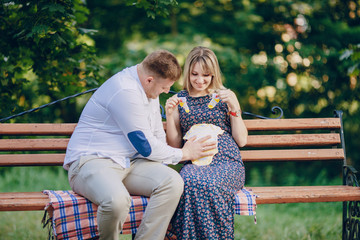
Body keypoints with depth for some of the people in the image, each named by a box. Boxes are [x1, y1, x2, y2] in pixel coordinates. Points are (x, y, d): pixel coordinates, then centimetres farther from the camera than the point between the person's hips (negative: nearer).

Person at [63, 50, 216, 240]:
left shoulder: (148, 89, 12)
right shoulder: (125, 90, -19)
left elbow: (158, 135, 26)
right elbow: (146, 146, -15)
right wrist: (184, 154, -3)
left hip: (129, 162, 8)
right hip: (91, 160, -8)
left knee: (173, 182, -21)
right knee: (117, 199, -40)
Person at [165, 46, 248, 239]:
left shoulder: (226, 96, 15)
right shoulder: (179, 100, 18)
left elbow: (241, 140, 9)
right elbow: (175, 145, 14)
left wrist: (233, 108, 0)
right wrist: (169, 115, 1)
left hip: (227, 162, -1)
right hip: (195, 163, 1)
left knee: (208, 184, -36)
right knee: (188, 182, -36)